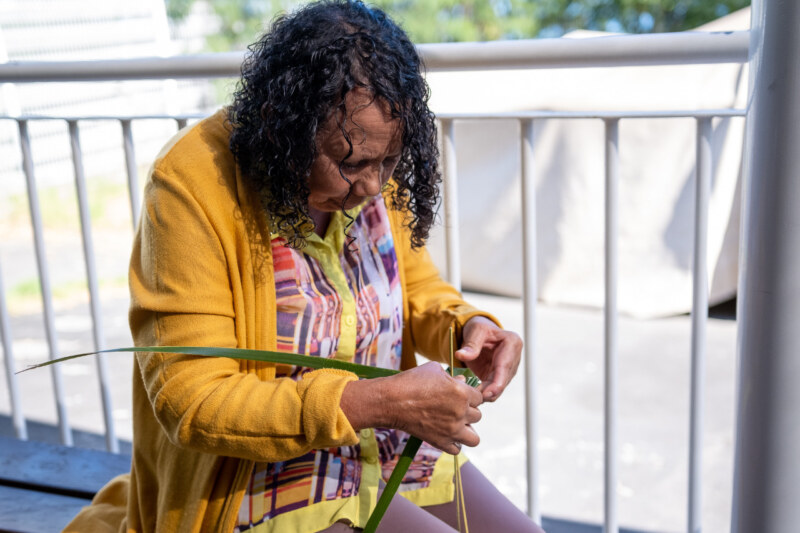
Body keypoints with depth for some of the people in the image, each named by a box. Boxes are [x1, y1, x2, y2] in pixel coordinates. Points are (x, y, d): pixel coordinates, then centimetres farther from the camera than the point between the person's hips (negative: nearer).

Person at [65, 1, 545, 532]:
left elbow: (417, 287, 11)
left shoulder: (368, 162, -5)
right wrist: (378, 402, -32)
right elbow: (193, 402, -23)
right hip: (272, 480, -6)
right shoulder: (191, 184, -23)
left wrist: (468, 324, -13)